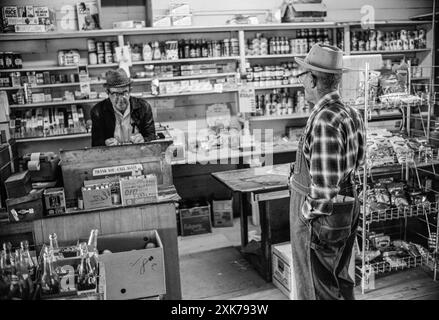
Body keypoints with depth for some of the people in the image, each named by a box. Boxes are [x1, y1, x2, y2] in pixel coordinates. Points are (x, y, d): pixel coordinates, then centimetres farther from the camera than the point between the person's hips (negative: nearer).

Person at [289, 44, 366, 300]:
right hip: (347, 209, 9)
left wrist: (307, 215, -14)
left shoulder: (324, 121, -26)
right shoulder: (351, 114, 3)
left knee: (319, 289, 9)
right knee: (340, 280, 26)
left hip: (319, 215, -9)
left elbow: (324, 184, -26)